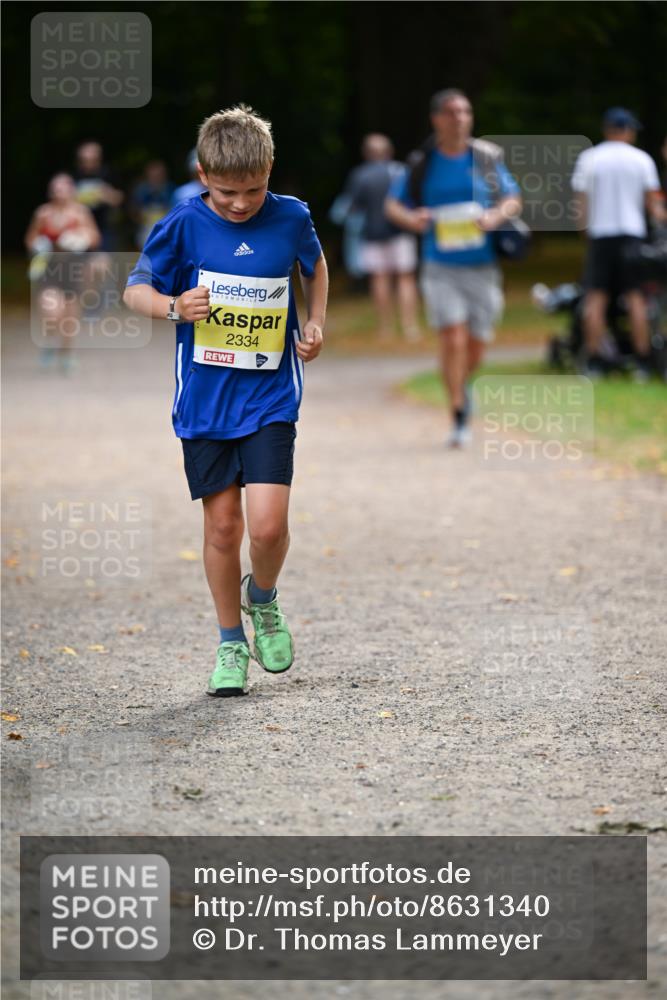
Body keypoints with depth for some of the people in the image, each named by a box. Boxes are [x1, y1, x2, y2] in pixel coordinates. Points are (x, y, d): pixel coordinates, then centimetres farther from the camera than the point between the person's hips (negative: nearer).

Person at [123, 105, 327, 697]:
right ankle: (231, 643, 22)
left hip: (270, 398, 0)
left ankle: (263, 599, 19)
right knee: (222, 524, 5)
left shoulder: (291, 219, -4)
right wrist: (173, 306, -17)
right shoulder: (184, 225, -7)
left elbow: (315, 265, 19)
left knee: (268, 524, -13)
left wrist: (316, 324, 6)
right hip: (204, 399, 0)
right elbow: (135, 289, 2)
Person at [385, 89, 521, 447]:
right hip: (441, 266, -1)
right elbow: (393, 204, 9)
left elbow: (513, 200, 6)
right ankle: (459, 417, -7)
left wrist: (496, 216, -16)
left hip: (482, 266, 1)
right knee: (453, 339, -15)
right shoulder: (424, 163, 1)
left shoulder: (487, 158, 1)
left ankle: (460, 387, 40)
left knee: (476, 345, 8)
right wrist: (411, 219, -14)